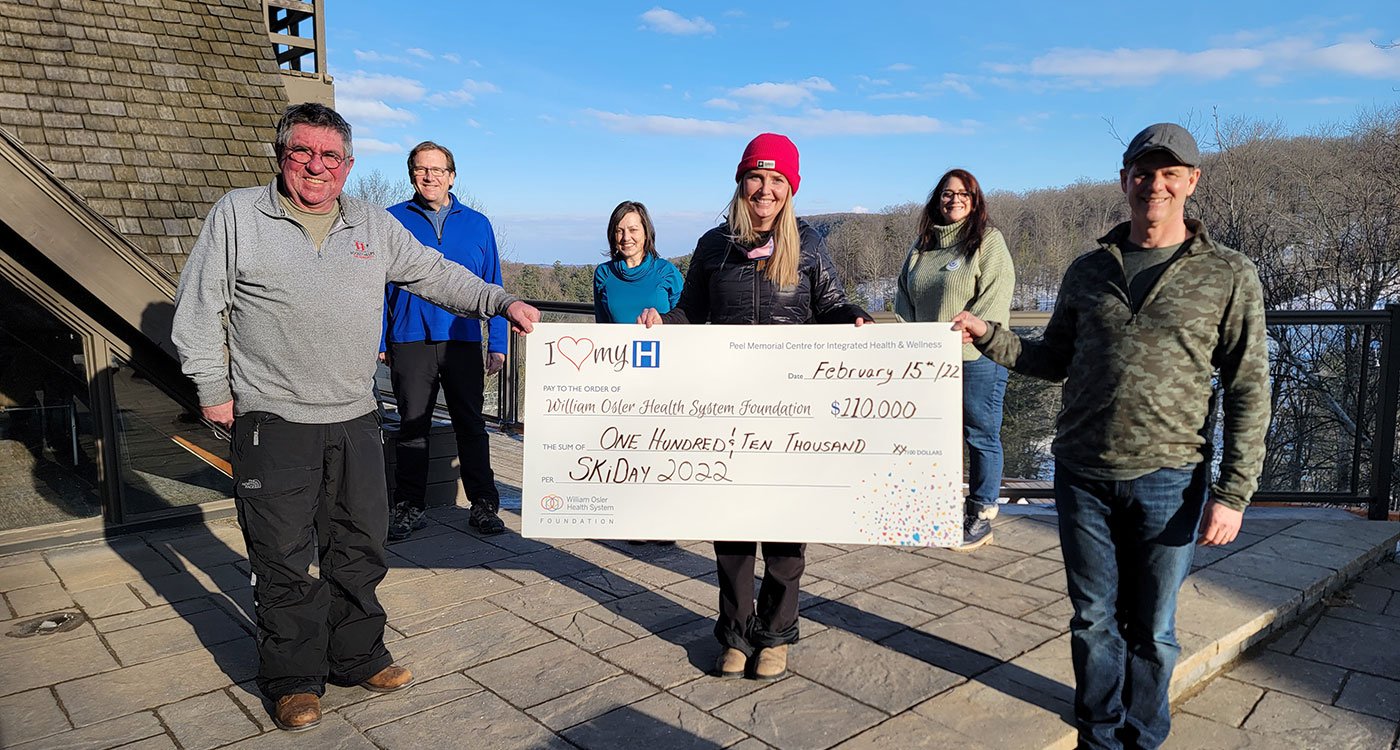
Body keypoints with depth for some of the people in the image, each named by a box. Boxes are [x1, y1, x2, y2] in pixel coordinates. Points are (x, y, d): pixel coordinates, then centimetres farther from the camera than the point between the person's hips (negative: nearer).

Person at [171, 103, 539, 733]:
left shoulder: (375, 226, 10)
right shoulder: (237, 215, 0)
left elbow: (436, 275, 15)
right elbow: (199, 306, 2)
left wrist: (501, 303, 4)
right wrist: (213, 389, -2)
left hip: (356, 420, 4)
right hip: (273, 422, -4)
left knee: (360, 546, 12)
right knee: (285, 559, 3)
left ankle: (357, 657, 29)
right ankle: (293, 680, 20)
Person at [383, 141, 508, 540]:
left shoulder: (477, 224, 9)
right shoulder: (392, 221, 6)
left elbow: (492, 288, 9)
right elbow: (379, 285, 6)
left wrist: (497, 344, 3)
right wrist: (379, 341, 0)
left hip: (463, 342, 1)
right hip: (410, 342, -1)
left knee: (472, 425, 6)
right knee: (411, 427, 7)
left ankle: (484, 506, 15)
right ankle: (409, 508, 18)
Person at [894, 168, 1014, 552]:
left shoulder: (988, 240, -2)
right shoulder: (921, 245, 15)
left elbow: (995, 295, -11)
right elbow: (905, 295, 17)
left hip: (977, 357, -6)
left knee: (981, 436, 2)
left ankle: (981, 515, 12)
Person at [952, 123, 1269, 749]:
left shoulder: (1229, 276, -1)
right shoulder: (1088, 270, 8)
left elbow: (1248, 392, -3)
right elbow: (1055, 360, 14)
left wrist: (1232, 492, -8)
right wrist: (987, 336, -1)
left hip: (1168, 481, -2)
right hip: (1083, 475, 2)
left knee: (1151, 628, 12)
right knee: (1094, 619, 13)